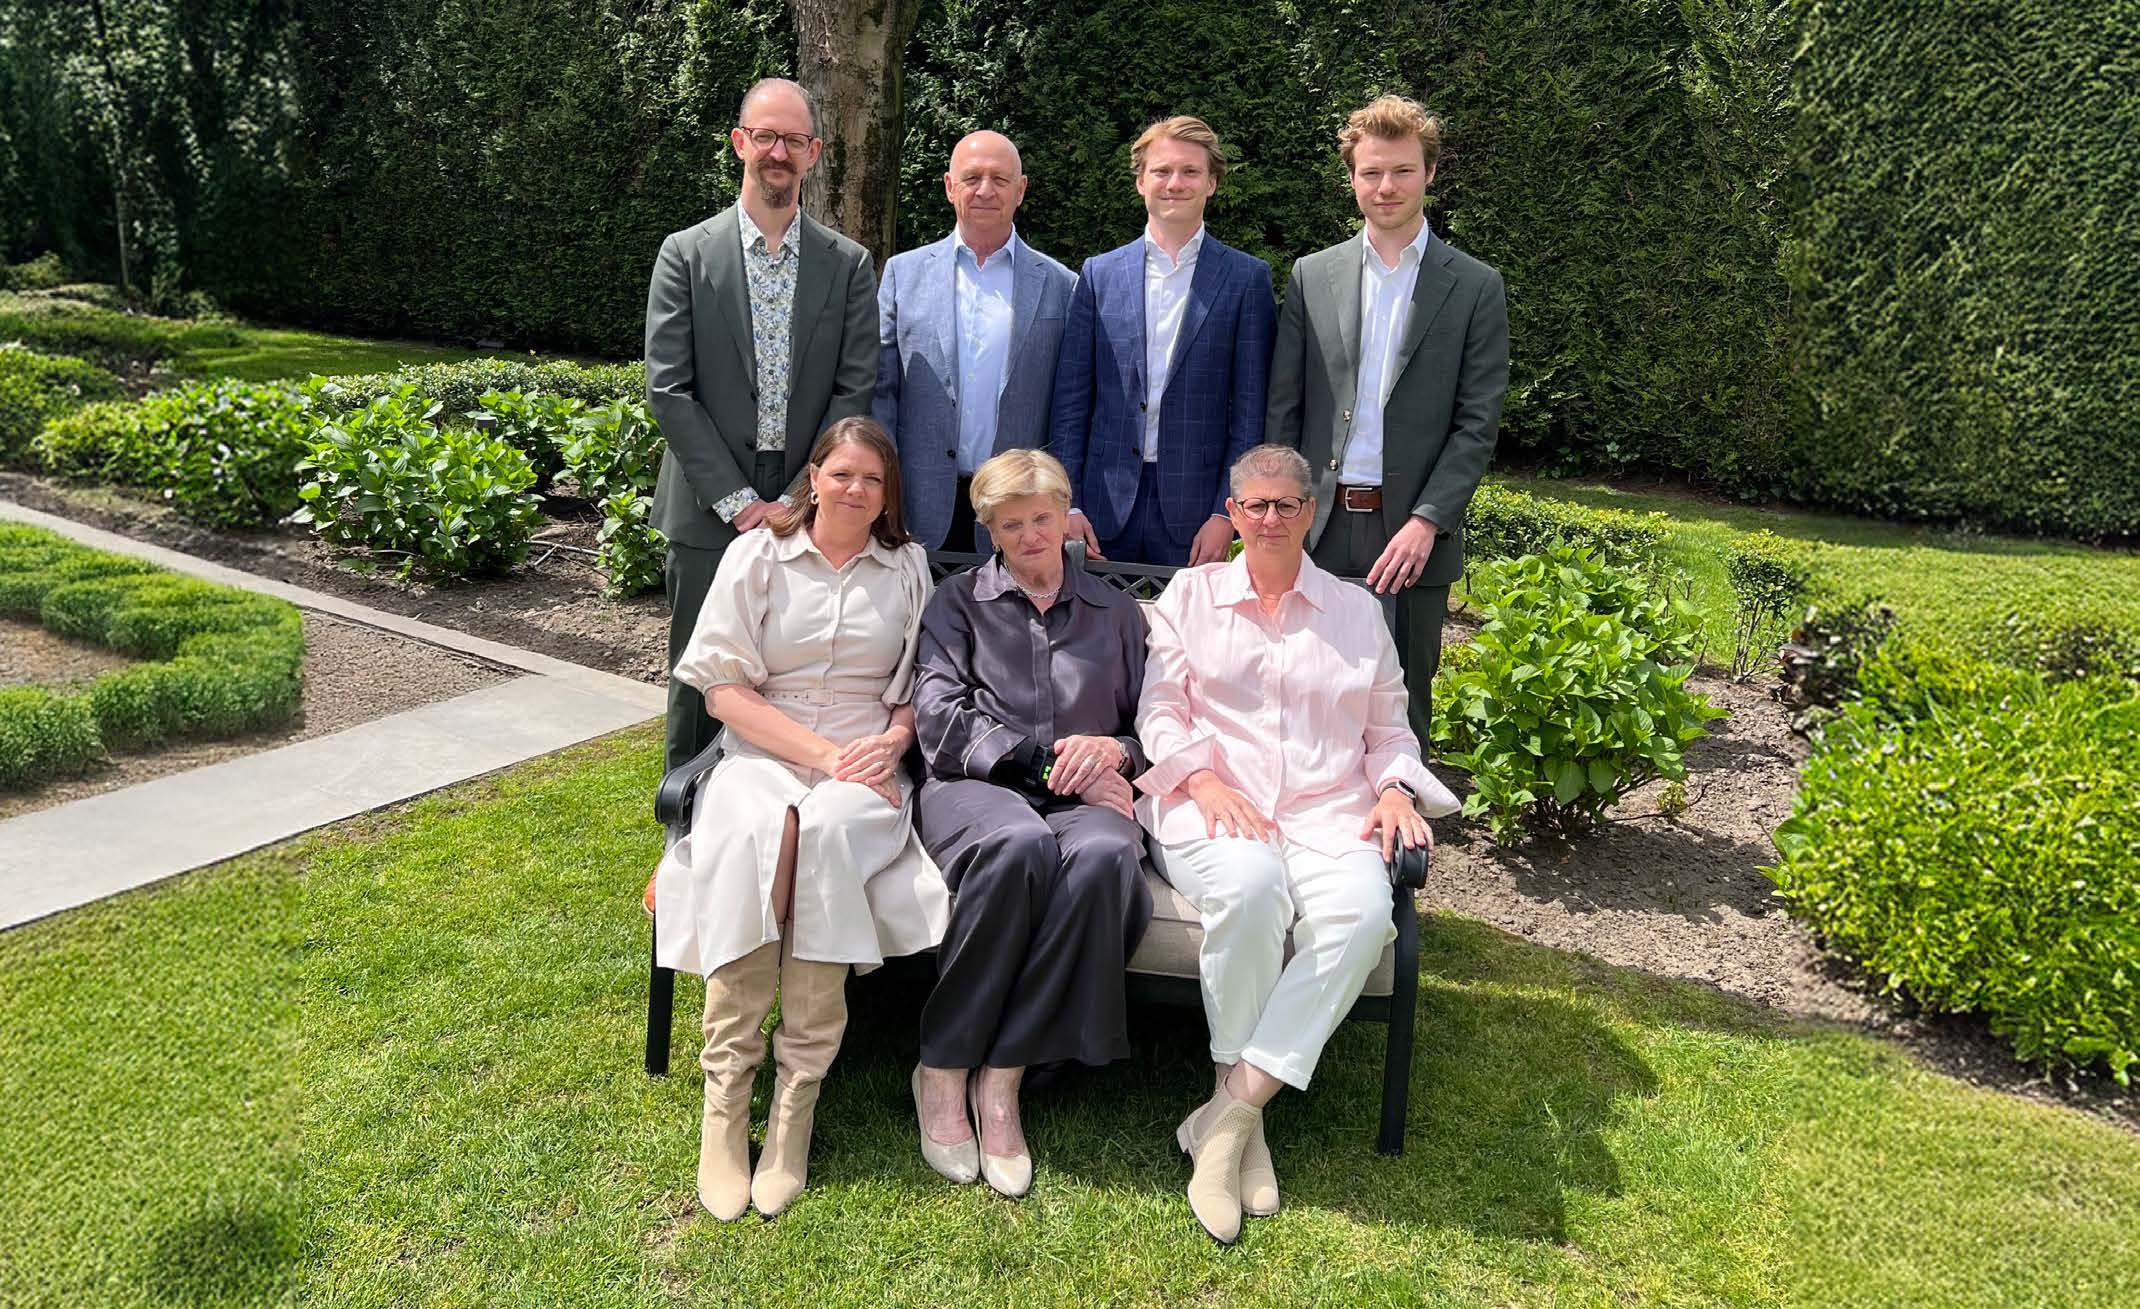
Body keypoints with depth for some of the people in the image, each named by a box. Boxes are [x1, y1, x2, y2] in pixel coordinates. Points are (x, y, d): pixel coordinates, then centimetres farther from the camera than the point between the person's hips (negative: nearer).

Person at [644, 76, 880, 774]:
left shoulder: (849, 264, 6)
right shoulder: (687, 254, 2)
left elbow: (855, 391, 0)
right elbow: (668, 391, -4)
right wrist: (739, 502, -11)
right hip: (709, 514, -1)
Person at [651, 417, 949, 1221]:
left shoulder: (908, 568, 13)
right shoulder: (756, 556, 7)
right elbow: (723, 687, -1)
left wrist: (889, 742, -10)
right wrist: (824, 752, -11)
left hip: (865, 771, 1)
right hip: (763, 757, 0)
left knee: (828, 828, -35)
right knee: (756, 831, -35)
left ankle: (798, 1097, -28)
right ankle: (725, 1100, -27)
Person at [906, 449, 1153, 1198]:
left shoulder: (1116, 614, 24)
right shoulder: (958, 603, 17)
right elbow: (940, 719, 1)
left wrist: (1115, 752, -5)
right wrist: (1044, 763, -9)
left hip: (1085, 795, 2)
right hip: (976, 786, -1)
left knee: (1105, 856, -37)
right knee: (1020, 845, -40)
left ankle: (1002, 1077, -28)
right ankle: (943, 1072, -25)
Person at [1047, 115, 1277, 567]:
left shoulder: (1246, 278, 3)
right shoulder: (1099, 274, 9)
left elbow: (1251, 408, 0)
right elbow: (1070, 400, 7)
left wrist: (1226, 513, -7)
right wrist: (1066, 505, 0)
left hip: (1196, 507, -1)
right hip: (1106, 509, 2)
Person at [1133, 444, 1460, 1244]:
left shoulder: (1358, 611, 21)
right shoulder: (1190, 594, 16)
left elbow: (1389, 729, 22)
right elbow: (1160, 711, 8)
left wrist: (1396, 789, 1)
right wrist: (1203, 778, -11)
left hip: (1328, 814, 2)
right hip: (1212, 807, -2)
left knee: (1364, 909, -33)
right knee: (1250, 884, -38)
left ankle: (1229, 1116, -28)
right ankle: (1245, 1114, -20)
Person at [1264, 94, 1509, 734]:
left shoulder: (1475, 287, 3)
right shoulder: (1312, 276, 9)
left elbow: (1477, 424, -2)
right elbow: (1282, 408, 8)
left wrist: (1426, 522, -13)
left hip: (1413, 535, -1)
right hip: (1318, 529, 2)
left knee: (1402, 704, 7)